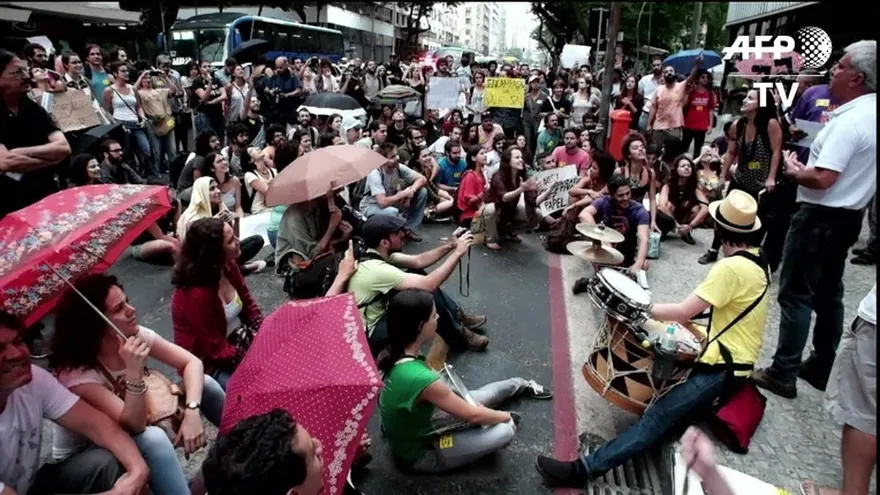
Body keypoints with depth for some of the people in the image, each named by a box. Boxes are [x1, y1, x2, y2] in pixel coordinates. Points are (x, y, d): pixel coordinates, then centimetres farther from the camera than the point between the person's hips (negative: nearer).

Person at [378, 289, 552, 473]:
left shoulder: (396, 354, -14)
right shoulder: (422, 379, -40)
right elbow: (472, 415, -24)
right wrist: (506, 416, -5)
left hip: (417, 423, 8)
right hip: (418, 453, -8)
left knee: (486, 396, 19)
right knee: (505, 431, -11)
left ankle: (522, 385, 47)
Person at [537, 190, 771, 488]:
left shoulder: (731, 267, -22)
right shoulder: (757, 263, 9)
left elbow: (684, 312, -23)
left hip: (722, 370, -11)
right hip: (735, 361, 11)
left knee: (659, 416, -21)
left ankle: (585, 468, -29)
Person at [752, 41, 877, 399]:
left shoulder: (850, 120, -22)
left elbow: (822, 179, -27)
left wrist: (794, 171, -8)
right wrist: (805, 167, 8)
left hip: (821, 216, -10)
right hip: (847, 214, 10)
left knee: (795, 294, -2)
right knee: (828, 294, 16)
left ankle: (783, 373, 5)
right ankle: (822, 368, 26)